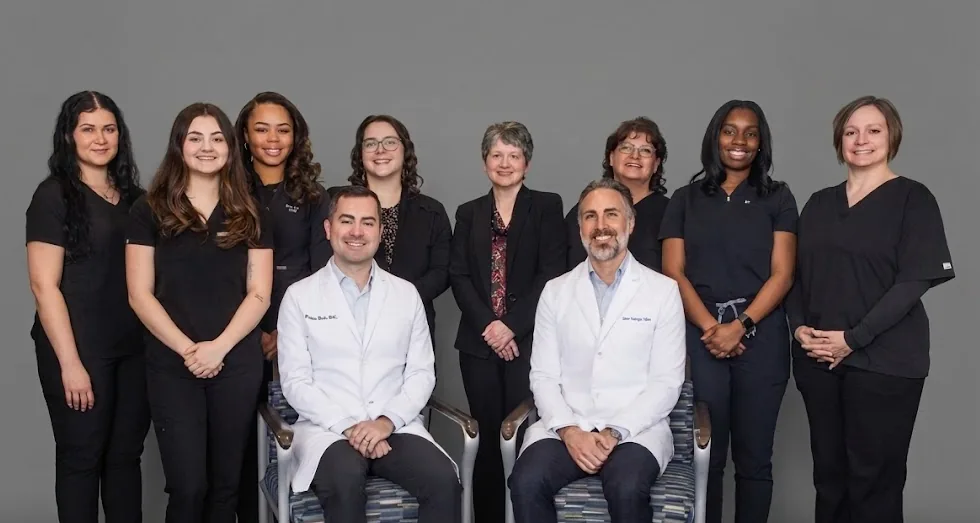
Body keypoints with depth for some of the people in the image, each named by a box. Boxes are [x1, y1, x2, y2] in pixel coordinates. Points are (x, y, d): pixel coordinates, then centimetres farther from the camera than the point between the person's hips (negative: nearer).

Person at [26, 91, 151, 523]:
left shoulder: (132, 196, 11)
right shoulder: (54, 195, -6)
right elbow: (44, 285, -11)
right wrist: (70, 362, -16)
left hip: (132, 347, 5)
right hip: (79, 350, -5)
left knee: (126, 453, 11)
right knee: (81, 456, 6)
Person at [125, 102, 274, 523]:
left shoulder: (250, 216, 7)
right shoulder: (150, 210, 3)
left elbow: (259, 295, 2)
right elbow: (140, 295, -1)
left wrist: (219, 347, -11)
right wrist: (187, 349, -11)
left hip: (238, 364, 2)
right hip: (170, 366, -1)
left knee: (226, 482, 9)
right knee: (187, 486, -2)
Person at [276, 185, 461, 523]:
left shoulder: (406, 294, 12)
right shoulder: (300, 296, 5)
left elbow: (421, 372, 7)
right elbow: (295, 381, -1)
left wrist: (388, 420, -10)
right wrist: (347, 425, -14)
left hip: (395, 427, 2)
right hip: (328, 428, -2)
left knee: (444, 480, -25)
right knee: (345, 483, -34)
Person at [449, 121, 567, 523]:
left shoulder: (547, 206, 5)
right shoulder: (469, 213, 14)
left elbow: (551, 273, -4)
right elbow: (458, 275, 5)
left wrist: (512, 326, -11)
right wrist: (488, 325, -9)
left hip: (528, 340, -2)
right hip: (479, 342, 3)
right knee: (488, 435, 4)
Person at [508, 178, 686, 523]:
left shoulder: (663, 290, 3)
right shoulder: (556, 291, 10)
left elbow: (667, 382, -1)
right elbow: (543, 376, 6)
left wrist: (615, 432, -13)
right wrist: (569, 430, -11)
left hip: (636, 429, -2)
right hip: (566, 427, 2)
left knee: (627, 490, -32)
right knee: (526, 482, -26)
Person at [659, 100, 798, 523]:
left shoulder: (778, 198, 8)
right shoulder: (686, 199, 11)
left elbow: (782, 274, 0)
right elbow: (674, 272, 2)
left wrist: (741, 325, -13)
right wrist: (710, 326, -11)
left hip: (760, 335, 0)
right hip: (700, 336, 0)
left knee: (753, 456, 5)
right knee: (706, 453, 2)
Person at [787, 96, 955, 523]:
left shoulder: (913, 199, -1)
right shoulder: (820, 203, 14)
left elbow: (914, 281, -10)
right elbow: (797, 273, 13)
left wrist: (853, 338, -15)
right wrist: (799, 327, -5)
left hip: (884, 360, -4)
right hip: (817, 357, 4)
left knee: (875, 478, 1)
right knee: (828, 472, 9)